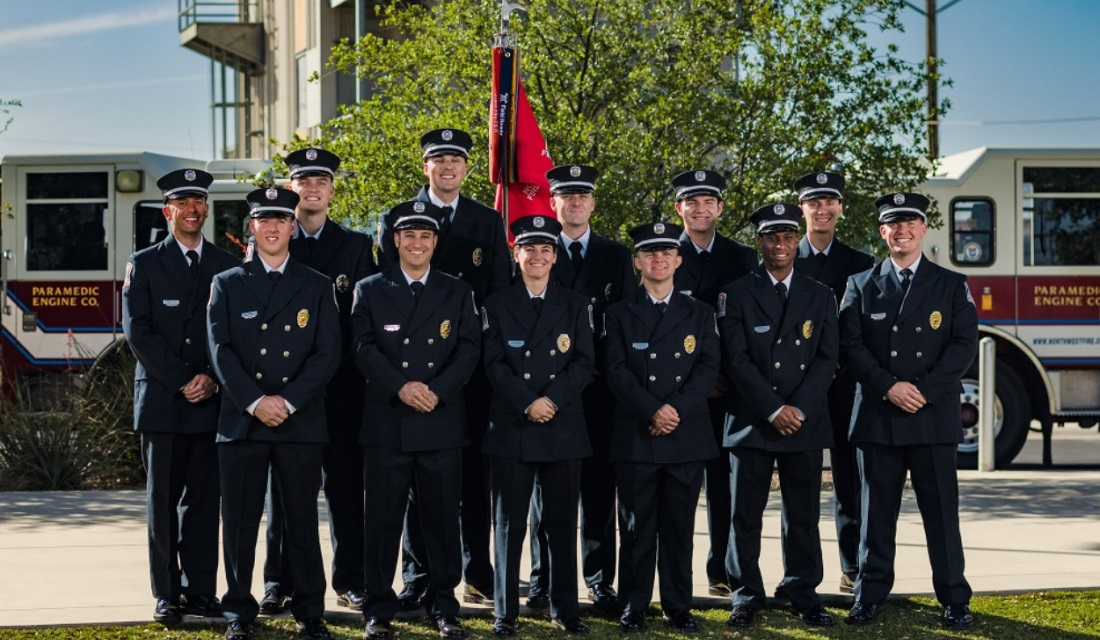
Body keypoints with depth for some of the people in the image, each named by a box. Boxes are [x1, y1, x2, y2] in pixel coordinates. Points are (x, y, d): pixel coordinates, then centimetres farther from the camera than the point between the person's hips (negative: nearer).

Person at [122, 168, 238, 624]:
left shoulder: (227, 266, 11)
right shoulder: (144, 264, 5)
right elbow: (137, 330, -4)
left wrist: (213, 378, -9)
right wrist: (182, 381, -11)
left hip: (212, 401, 2)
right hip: (160, 399, -2)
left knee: (204, 499, 3)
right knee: (162, 500, 2)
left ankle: (200, 589, 9)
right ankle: (166, 594, 6)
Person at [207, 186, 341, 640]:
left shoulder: (317, 287, 9)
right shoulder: (227, 285, 10)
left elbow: (327, 354, 0)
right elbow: (220, 351, 0)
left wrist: (288, 401, -11)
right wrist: (254, 402, -12)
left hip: (301, 422, 0)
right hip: (241, 421, 0)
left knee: (302, 522, 4)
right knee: (239, 523, 3)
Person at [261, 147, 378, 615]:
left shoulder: (356, 246, 9)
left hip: (341, 383, 0)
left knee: (345, 483, 4)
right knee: (283, 484, 4)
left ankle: (350, 580, 11)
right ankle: (279, 581, 11)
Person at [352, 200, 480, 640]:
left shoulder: (457, 293, 10)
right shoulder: (370, 291, 7)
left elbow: (469, 349, 1)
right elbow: (364, 348, -3)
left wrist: (436, 390, -14)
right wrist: (400, 387, -17)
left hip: (442, 423, 1)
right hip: (386, 422, -1)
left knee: (442, 518, 6)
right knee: (383, 519, 2)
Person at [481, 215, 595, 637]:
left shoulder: (575, 305, 9)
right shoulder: (497, 305, 6)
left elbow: (584, 363, 1)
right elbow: (494, 364, -2)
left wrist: (552, 399, -13)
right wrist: (527, 404, -14)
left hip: (563, 427, 1)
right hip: (510, 427, -1)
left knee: (562, 522, 5)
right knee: (509, 523, 2)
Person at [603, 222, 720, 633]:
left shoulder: (699, 314, 11)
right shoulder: (620, 314, 7)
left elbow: (708, 368, 1)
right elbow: (617, 371, -3)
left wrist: (677, 408, -14)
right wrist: (651, 411, -16)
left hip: (688, 436, 1)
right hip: (635, 437, -1)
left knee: (680, 526, 6)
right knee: (636, 527, 2)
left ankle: (678, 605, 14)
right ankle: (633, 606, 9)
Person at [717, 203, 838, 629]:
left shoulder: (820, 297, 9)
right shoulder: (736, 295, 2)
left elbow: (826, 359, 2)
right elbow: (737, 360, -6)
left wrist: (800, 409, -11)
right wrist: (774, 410, -13)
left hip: (805, 422, 2)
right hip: (750, 422, -2)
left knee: (803, 515, 5)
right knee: (745, 515, 2)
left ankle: (804, 595, 14)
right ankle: (746, 598, 10)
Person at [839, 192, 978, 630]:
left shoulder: (952, 285, 7)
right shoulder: (861, 285, 9)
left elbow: (964, 344, -2)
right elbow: (850, 344, 1)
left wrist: (925, 390, -13)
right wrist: (888, 386, -12)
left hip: (934, 417, -1)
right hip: (876, 416, 1)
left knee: (941, 510, 1)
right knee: (876, 510, 5)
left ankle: (954, 599, 8)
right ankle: (870, 594, 13)